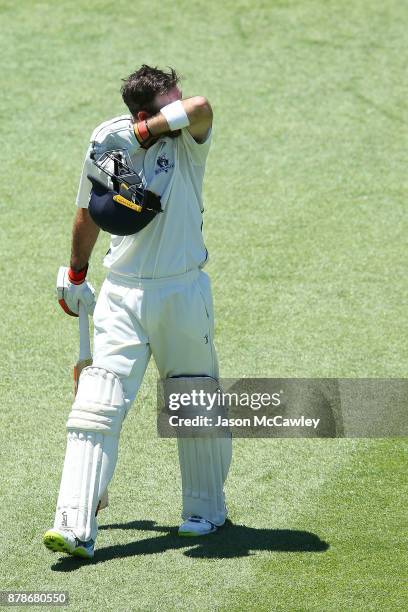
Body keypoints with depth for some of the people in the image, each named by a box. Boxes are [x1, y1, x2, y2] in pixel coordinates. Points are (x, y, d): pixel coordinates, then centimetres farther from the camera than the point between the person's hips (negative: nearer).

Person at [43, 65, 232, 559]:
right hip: (122, 292, 1)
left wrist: (144, 132, -24)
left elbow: (200, 108, -32)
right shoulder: (106, 141, -1)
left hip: (183, 292, -1)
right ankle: (75, 527, -14)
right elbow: (89, 213, 14)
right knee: (97, 407, -9)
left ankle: (207, 509, 31)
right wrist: (74, 276, 22)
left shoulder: (188, 139, -7)